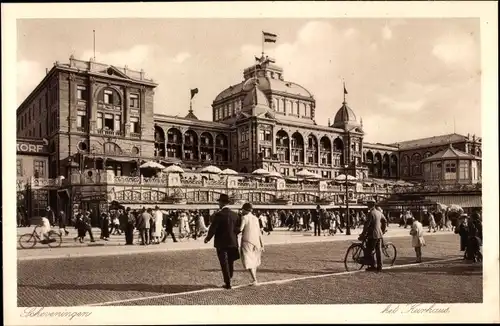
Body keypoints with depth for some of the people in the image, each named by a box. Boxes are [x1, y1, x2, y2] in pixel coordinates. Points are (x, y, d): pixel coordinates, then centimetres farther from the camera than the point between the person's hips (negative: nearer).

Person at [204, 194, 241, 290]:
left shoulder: (218, 215, -15)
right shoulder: (235, 215, -1)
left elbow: (213, 229, -14)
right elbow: (238, 229, -1)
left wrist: (207, 238, 1)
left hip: (221, 243, -4)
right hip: (232, 242, 5)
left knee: (224, 263, 5)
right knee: (230, 262, 18)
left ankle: (227, 283, 8)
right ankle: (228, 280, 30)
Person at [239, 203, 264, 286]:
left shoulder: (244, 217, -8)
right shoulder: (255, 218, 9)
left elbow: (240, 229, -20)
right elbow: (259, 232, 9)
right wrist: (262, 244, 13)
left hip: (247, 242, -6)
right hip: (256, 241, 6)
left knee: (248, 262, -6)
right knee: (254, 260, 21)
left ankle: (255, 280, -17)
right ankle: (254, 278, 30)